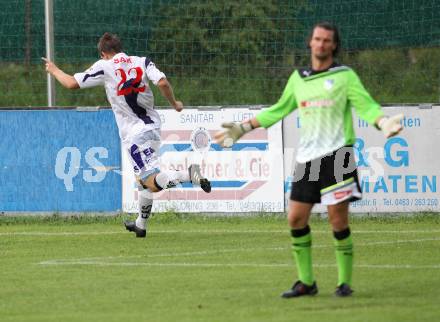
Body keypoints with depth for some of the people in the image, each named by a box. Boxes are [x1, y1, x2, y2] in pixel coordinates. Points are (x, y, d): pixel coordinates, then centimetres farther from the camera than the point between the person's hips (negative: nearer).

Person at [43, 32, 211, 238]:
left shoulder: (104, 67, -2)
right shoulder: (142, 62, 5)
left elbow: (71, 83, 3)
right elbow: (162, 83, -9)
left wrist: (54, 70, 22)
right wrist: (174, 104, 9)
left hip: (133, 133, -6)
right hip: (153, 126, 6)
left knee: (153, 182, -12)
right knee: (144, 176, 23)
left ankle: (189, 174, -37)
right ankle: (141, 224, 33)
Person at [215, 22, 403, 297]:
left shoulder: (345, 76, 1)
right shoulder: (298, 78, 14)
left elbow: (366, 106, -8)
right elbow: (280, 110, 25)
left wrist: (384, 122, -29)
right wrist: (243, 128, 26)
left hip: (336, 155, -5)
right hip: (307, 158, 5)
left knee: (338, 220, -7)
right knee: (296, 218, 1)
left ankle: (345, 282, 4)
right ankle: (306, 282, 12)